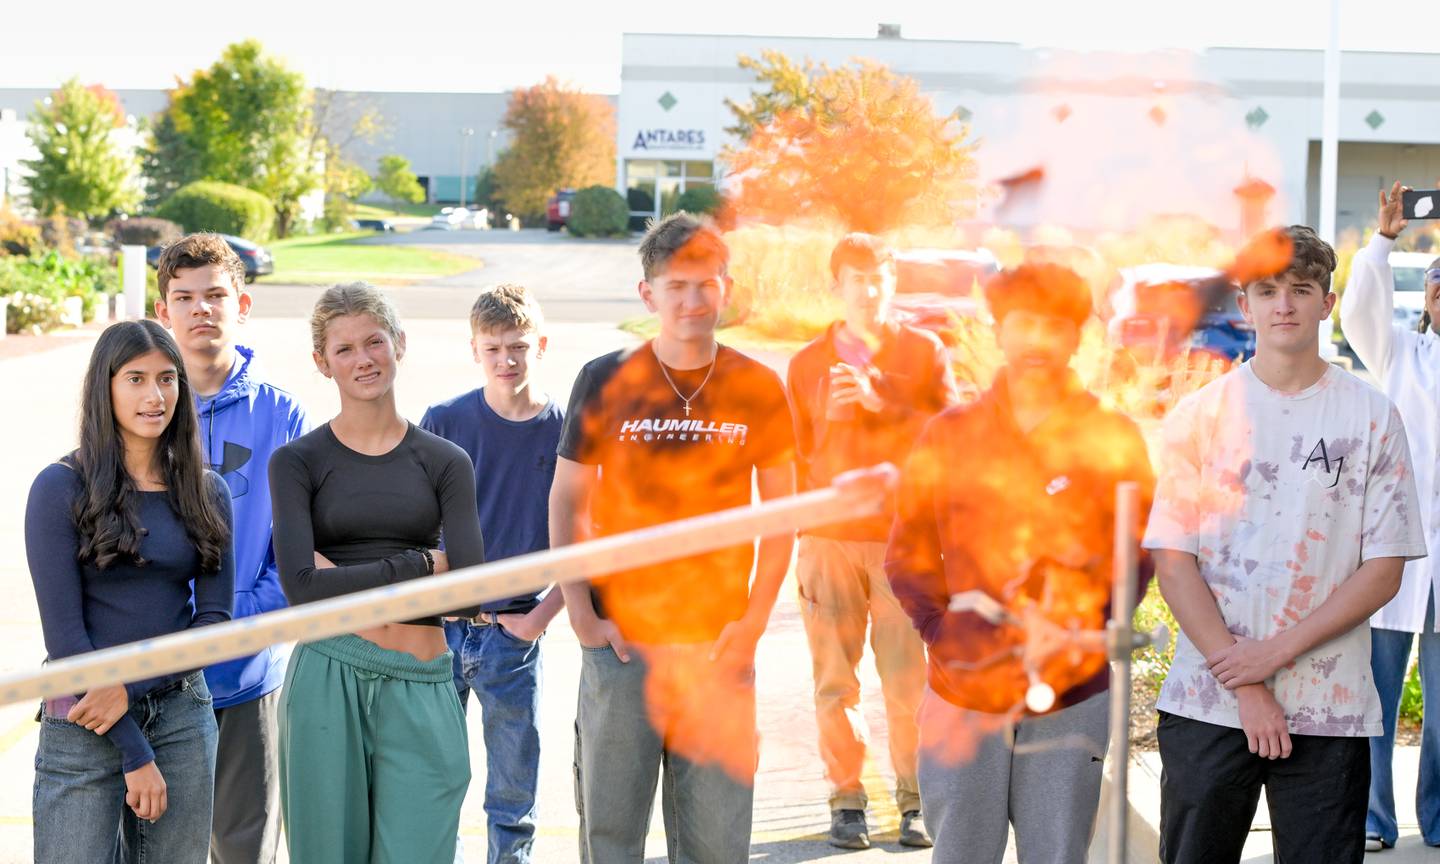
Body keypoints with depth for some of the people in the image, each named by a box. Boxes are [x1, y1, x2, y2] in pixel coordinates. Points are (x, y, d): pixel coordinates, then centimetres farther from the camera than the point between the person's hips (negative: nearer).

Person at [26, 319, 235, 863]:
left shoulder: (207, 492, 7)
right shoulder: (62, 487, -6)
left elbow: (214, 615, 4)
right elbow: (62, 630, -10)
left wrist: (133, 685, -13)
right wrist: (135, 754, -12)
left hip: (184, 717, 4)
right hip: (83, 729, -4)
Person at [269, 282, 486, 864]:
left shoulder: (445, 462, 8)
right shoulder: (297, 462, 4)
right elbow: (302, 586, -10)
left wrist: (348, 580, -8)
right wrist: (420, 565, -7)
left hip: (421, 691, 1)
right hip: (327, 680, -1)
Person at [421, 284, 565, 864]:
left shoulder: (566, 432, -3)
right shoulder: (443, 423, -2)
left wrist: (542, 614, -6)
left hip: (514, 636, 0)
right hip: (437, 629, 1)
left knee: (514, 792, 8)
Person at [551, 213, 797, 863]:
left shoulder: (757, 389, 2)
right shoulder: (605, 382, -1)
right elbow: (566, 499, 5)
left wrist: (754, 620, -1)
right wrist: (580, 612, -3)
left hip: (719, 642, 1)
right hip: (621, 638, -1)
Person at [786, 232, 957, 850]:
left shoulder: (925, 351, 7)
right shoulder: (808, 363, 10)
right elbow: (793, 452, 13)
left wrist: (881, 402, -13)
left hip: (904, 538, -1)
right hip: (829, 539, 1)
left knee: (909, 678, -5)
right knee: (835, 680, 0)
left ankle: (915, 800, 7)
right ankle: (847, 799, 11)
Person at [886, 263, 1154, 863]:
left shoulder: (1112, 439, 5)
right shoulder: (948, 436, 7)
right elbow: (908, 555, 10)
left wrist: (1078, 639, -7)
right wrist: (946, 634, -5)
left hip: (1072, 700, -1)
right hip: (963, 698, 1)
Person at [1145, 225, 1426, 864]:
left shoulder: (1372, 418, 3)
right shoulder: (1199, 415, 4)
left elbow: (1384, 571, 0)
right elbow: (1173, 563, -1)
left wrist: (1277, 650, -11)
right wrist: (1243, 683, -10)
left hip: (1330, 711, 0)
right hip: (1207, 704, 0)